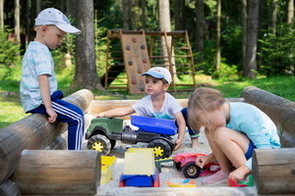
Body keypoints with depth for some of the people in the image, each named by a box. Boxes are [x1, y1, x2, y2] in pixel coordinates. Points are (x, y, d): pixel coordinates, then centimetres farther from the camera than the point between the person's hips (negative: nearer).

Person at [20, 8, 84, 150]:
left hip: (30, 101, 11)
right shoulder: (42, 51, -15)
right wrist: (48, 107, -31)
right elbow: (43, 78, -27)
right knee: (77, 117, -13)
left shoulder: (32, 48, 18)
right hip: (39, 101, -11)